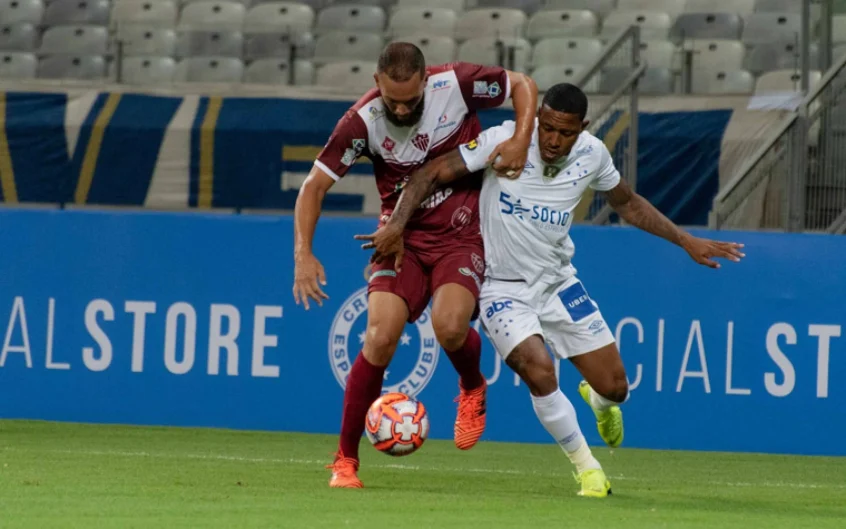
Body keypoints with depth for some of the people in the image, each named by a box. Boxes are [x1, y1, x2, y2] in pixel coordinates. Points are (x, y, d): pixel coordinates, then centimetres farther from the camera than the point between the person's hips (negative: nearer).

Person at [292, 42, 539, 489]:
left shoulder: (458, 84, -15)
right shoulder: (363, 121, -14)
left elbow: (523, 85, 2)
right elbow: (315, 184, -7)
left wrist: (522, 140, -16)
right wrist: (303, 254, -19)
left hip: (461, 234, -1)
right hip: (402, 235, 1)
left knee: (449, 326, -27)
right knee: (380, 336, -18)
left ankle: (473, 388, 11)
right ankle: (345, 460, -3)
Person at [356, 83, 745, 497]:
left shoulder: (592, 154, -7)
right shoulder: (505, 141, -21)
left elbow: (627, 203, 13)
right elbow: (430, 174, -17)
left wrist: (686, 242, 12)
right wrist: (395, 225, -28)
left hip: (559, 282, 4)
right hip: (502, 289, -4)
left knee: (614, 388, 1)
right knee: (540, 372, -26)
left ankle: (598, 400, 42)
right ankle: (587, 468, -3)